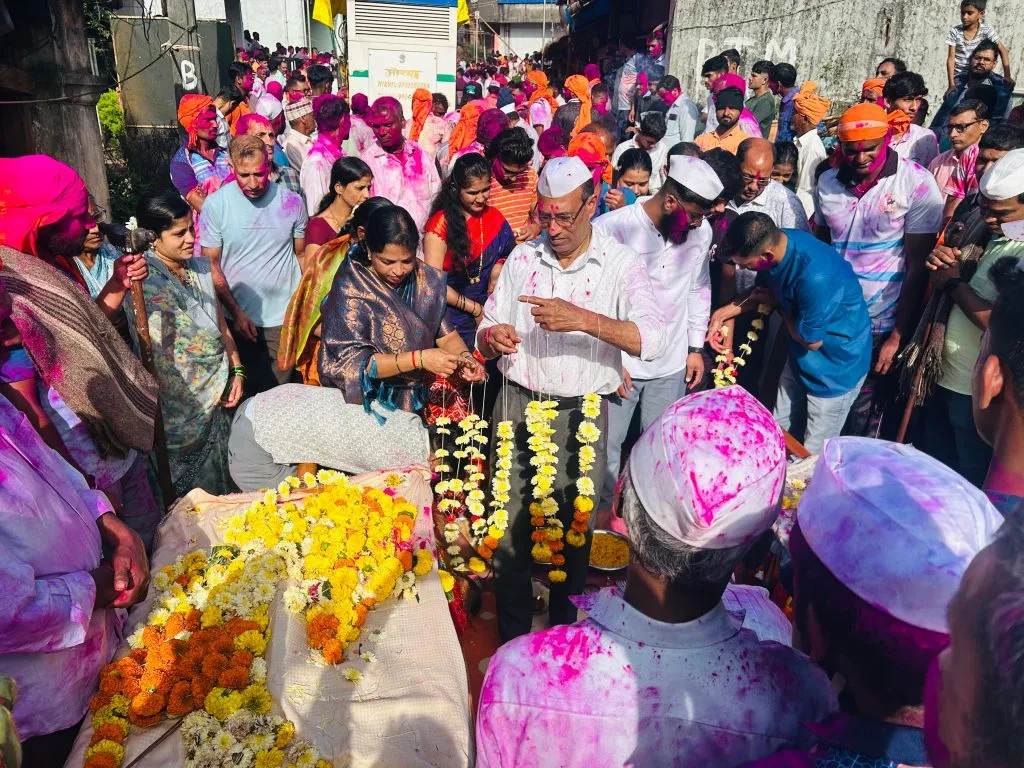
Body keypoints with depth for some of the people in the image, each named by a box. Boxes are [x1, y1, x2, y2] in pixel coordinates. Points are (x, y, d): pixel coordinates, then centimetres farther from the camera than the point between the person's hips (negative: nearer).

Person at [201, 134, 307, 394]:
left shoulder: (291, 202, -4)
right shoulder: (216, 204, -8)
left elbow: (301, 255, 5)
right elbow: (211, 264, -3)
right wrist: (236, 312, -10)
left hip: (284, 317, 1)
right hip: (239, 316, 0)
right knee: (246, 392, 14)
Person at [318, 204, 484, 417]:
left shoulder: (426, 279, 0)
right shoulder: (350, 290, -15)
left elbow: (445, 333, 6)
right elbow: (350, 362, -18)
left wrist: (464, 357, -16)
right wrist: (418, 359, -25)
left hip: (421, 391, 5)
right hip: (371, 400, -4)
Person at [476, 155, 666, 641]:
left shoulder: (621, 265, -4)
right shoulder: (521, 259, 6)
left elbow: (652, 341, -20)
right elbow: (485, 338, 8)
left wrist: (584, 319, -31)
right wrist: (492, 338, -16)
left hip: (581, 414, -2)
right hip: (518, 406, 3)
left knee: (574, 528, 9)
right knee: (511, 524, 7)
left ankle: (565, 631, 34)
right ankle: (512, 634, 28)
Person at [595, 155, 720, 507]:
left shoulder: (700, 231, -4)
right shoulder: (610, 228, -19)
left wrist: (696, 347, 14)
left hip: (672, 363, 4)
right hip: (619, 362, -3)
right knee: (607, 444, 11)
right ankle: (605, 511, 34)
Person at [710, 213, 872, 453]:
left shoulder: (816, 276, -38)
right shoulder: (774, 241, -13)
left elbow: (811, 340, -23)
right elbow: (763, 290, 7)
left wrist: (777, 305, -11)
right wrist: (724, 313, -5)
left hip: (835, 366, -7)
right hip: (801, 356, 8)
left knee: (813, 455, 8)